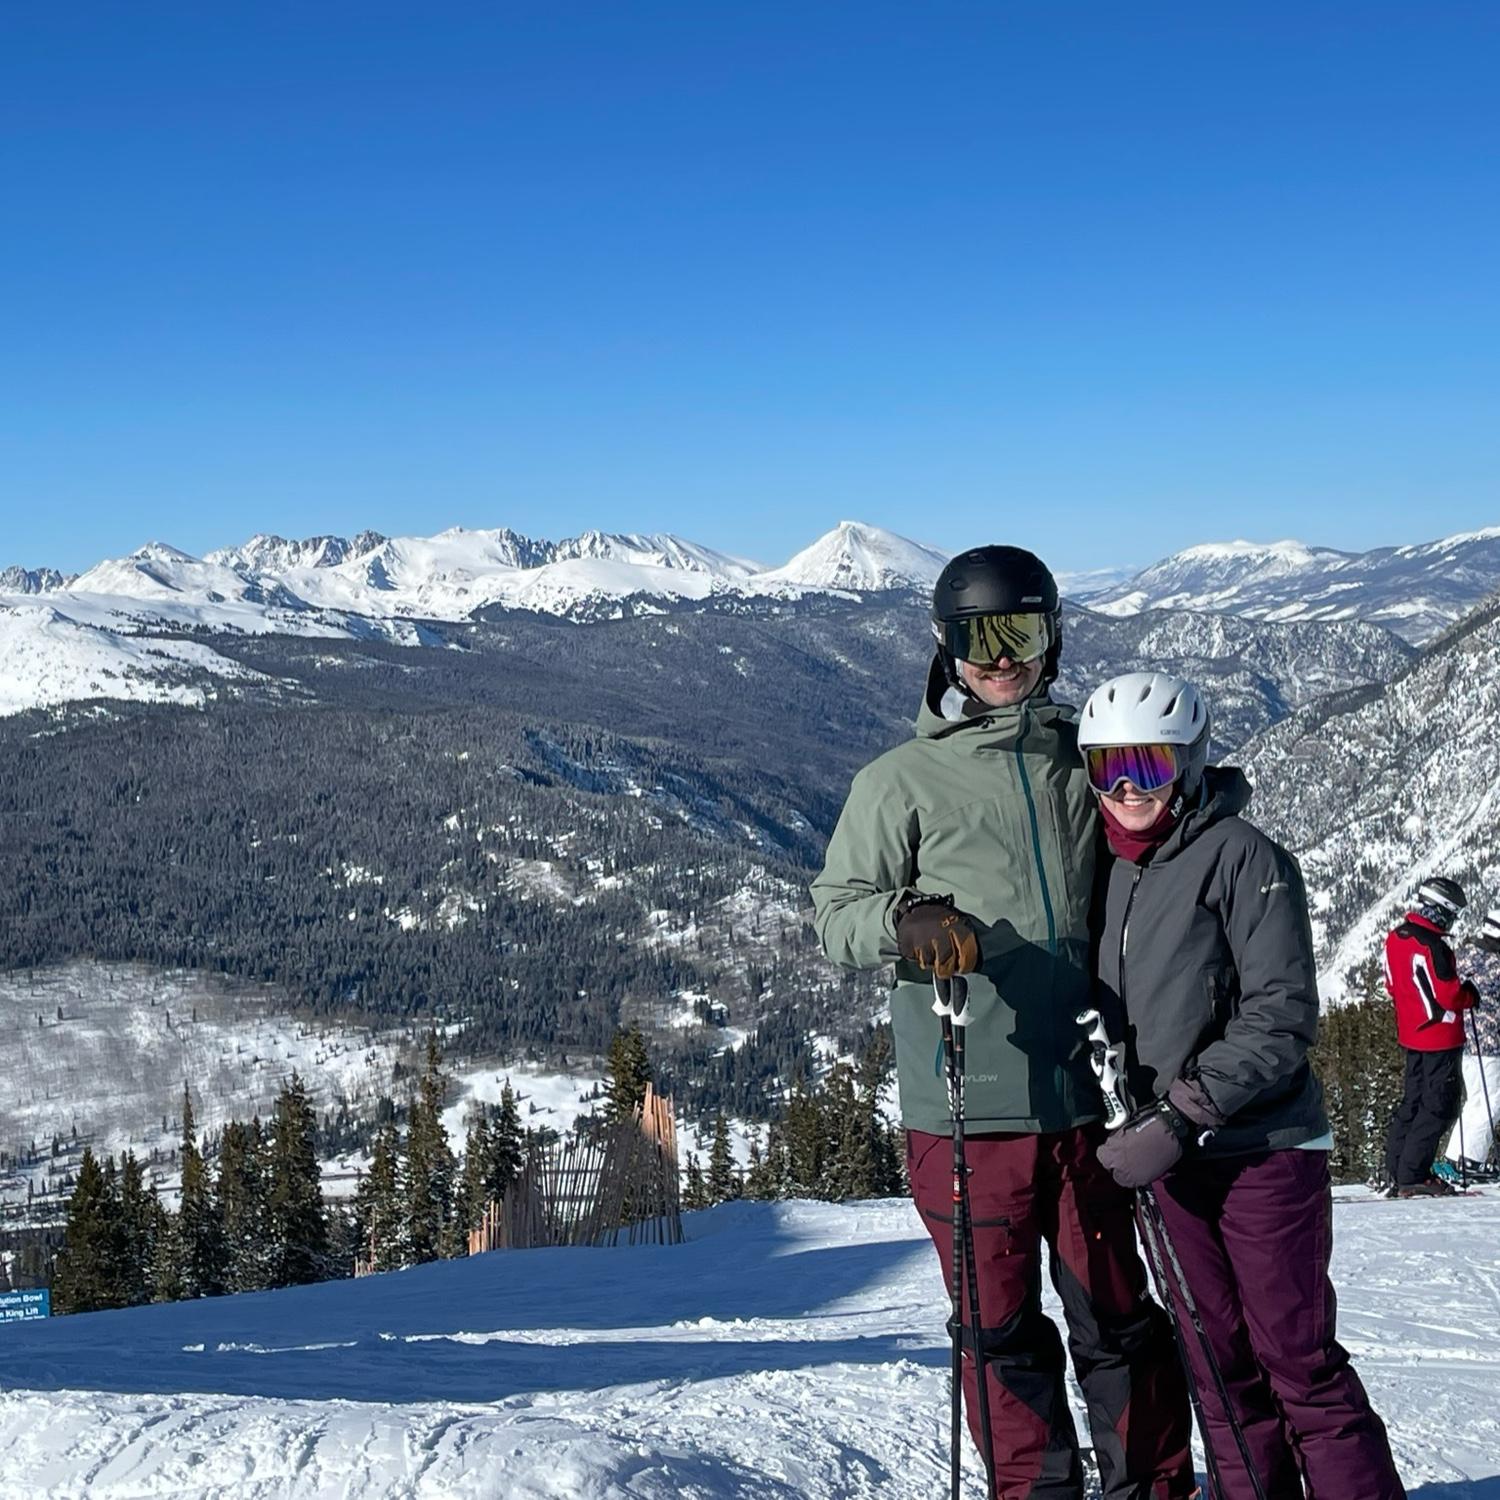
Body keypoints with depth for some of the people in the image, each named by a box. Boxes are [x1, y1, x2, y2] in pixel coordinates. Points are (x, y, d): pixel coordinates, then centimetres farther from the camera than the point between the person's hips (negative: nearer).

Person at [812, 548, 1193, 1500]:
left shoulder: (1081, 761, 12)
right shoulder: (902, 780, 1)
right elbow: (837, 912, -2)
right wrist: (907, 921, -21)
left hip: (1088, 1089, 3)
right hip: (968, 1102, -2)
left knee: (1117, 1309, 10)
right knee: (1002, 1324, 6)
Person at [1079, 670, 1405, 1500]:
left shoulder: (1243, 856, -10)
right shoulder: (1110, 871, 9)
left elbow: (1282, 1018, -15)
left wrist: (1182, 1117, -20)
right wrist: (1139, 1123, 6)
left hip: (1265, 1152, -6)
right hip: (1173, 1157, 6)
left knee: (1299, 1363, -3)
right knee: (1220, 1367, 10)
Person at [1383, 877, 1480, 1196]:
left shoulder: (1396, 937, 4)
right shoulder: (1432, 946, -24)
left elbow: (1392, 985, 13)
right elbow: (1448, 996, -22)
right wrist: (1469, 994, -4)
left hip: (1411, 1035, 9)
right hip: (1440, 1037, -9)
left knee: (1413, 1100, 18)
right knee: (1440, 1107, -2)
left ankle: (1397, 1169, 21)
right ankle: (1412, 1176, -3)